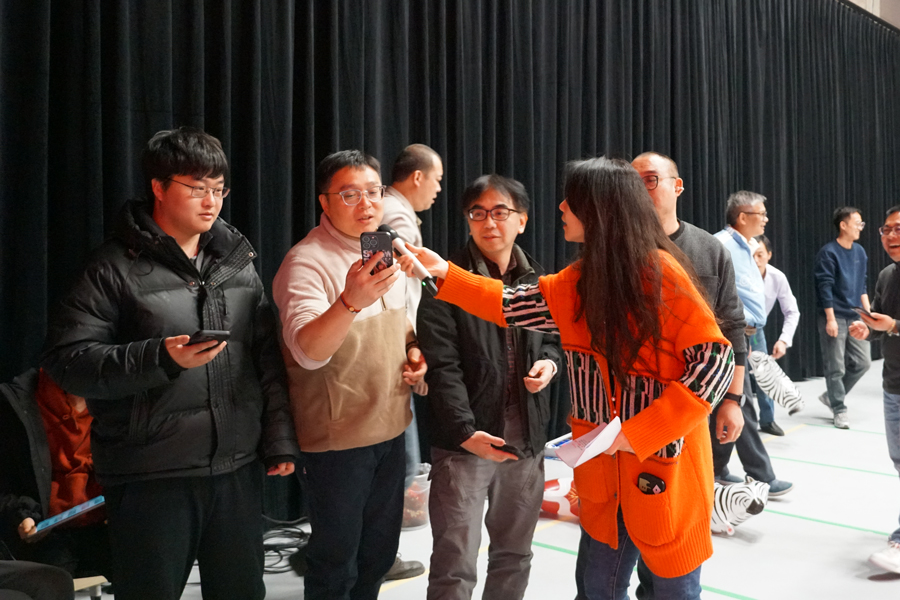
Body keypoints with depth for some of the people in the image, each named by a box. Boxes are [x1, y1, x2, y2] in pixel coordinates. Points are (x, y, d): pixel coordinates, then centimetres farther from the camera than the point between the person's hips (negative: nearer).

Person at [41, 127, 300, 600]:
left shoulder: (238, 261, 9)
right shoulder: (116, 266, -6)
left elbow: (268, 357, 10)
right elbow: (65, 360, -11)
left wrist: (279, 439, 5)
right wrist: (161, 358, -24)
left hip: (238, 469, 5)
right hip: (151, 477, -4)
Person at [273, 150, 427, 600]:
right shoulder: (306, 262, -18)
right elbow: (307, 352, -32)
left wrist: (415, 350, 1)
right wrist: (350, 301, -49)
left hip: (390, 428, 7)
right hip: (338, 438, -7)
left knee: (378, 554, 21)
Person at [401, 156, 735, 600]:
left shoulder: (660, 272, -17)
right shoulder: (580, 281, 5)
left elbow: (715, 360, -19)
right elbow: (516, 306, 10)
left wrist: (638, 434, -22)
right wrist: (446, 274, 2)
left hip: (664, 467, -6)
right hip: (607, 470, 6)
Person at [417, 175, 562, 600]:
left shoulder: (538, 280, 9)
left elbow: (553, 338, 22)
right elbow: (442, 365, -13)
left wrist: (550, 361, -1)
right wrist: (466, 431, -22)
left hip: (526, 436, 5)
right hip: (466, 440, -5)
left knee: (515, 553, 18)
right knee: (456, 564, -1)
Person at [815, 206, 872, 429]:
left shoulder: (860, 252, 10)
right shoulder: (828, 253, -12)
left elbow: (862, 285, 16)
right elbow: (825, 288, -14)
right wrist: (830, 319, -17)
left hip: (855, 317, 7)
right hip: (834, 318, -7)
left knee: (863, 362, 7)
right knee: (836, 367, 0)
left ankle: (831, 396, 23)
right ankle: (840, 410, 12)